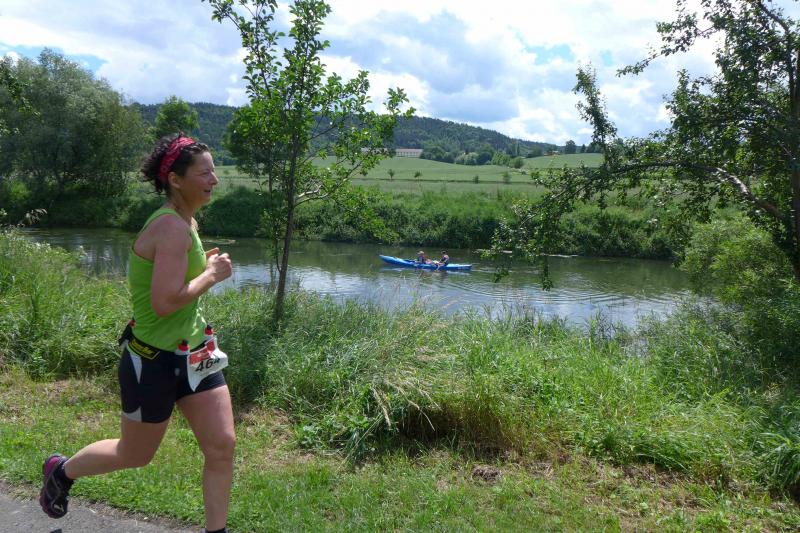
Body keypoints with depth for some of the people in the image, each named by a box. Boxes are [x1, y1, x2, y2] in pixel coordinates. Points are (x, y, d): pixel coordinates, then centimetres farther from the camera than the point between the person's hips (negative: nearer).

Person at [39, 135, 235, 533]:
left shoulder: (187, 223, 6)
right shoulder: (172, 227, -24)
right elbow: (164, 302, -31)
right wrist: (211, 275, -19)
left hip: (192, 352, 8)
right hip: (152, 361, -8)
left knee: (223, 447, 2)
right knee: (135, 456, 17)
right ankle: (61, 471, 46)